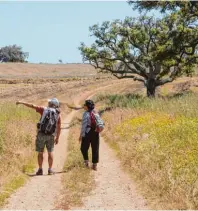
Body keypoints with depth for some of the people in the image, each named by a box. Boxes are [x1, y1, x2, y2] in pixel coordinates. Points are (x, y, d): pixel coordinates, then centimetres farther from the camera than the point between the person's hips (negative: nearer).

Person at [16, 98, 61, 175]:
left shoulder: (44, 109, -2)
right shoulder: (58, 114, 4)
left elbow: (32, 106, -2)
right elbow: (59, 128, 3)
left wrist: (21, 102, 6)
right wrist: (57, 138, 12)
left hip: (41, 134, -2)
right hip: (51, 136, 2)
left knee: (40, 153, 8)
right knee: (50, 152, 13)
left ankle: (40, 170, 7)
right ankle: (50, 170, 9)